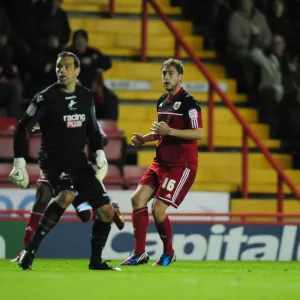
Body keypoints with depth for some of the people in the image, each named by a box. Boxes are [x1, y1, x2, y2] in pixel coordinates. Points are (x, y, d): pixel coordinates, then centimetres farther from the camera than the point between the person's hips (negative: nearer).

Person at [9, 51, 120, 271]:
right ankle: (30, 249, -29)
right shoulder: (46, 97, -10)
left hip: (79, 162, 6)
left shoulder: (86, 96, 6)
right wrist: (19, 164, -12)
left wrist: (100, 154, 3)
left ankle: (96, 261, 20)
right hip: (53, 160, -6)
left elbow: (92, 128, 19)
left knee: (107, 211, 2)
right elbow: (22, 129, -7)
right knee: (67, 195, -36)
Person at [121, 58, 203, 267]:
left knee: (158, 208, -14)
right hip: (161, 162, 8)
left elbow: (198, 133, -18)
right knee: (138, 199, -5)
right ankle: (139, 253, 0)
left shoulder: (188, 102, -11)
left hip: (182, 165, -8)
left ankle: (169, 253, 8)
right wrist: (144, 139, 10)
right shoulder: (162, 102, 14)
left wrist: (170, 131, -26)